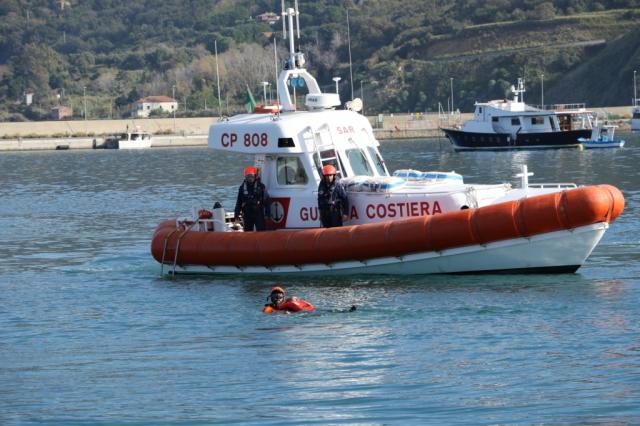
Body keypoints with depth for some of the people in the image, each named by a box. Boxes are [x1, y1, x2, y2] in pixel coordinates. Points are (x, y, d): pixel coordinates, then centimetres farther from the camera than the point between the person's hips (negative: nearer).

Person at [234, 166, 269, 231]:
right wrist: (236, 215, 7)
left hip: (258, 214, -3)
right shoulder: (242, 188, 7)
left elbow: (266, 201, 0)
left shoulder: (261, 186, -1)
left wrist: (267, 213, -4)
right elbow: (238, 202, 11)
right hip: (247, 215, 3)